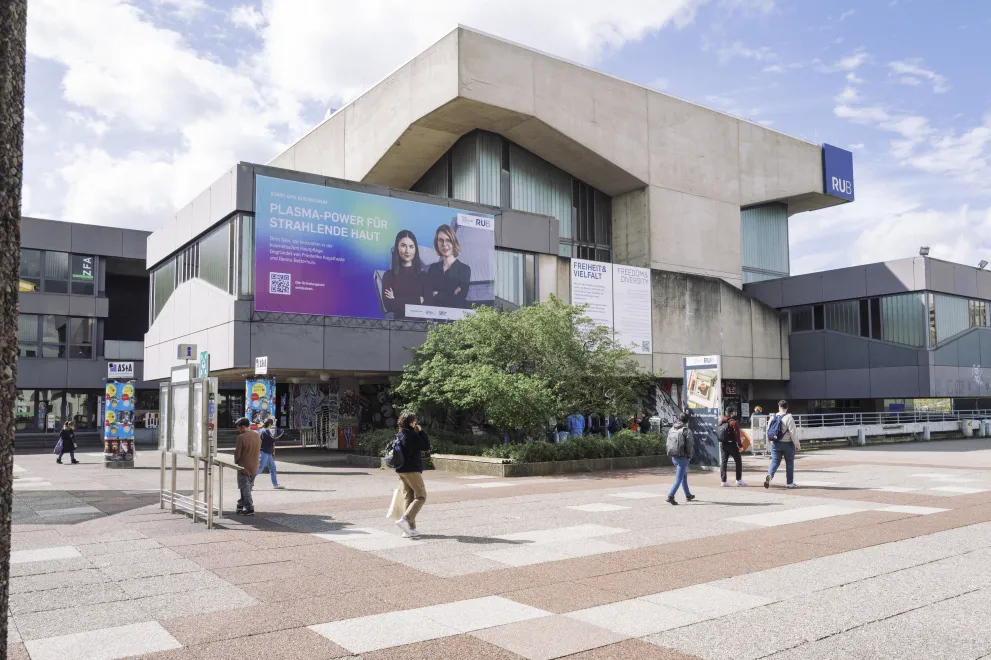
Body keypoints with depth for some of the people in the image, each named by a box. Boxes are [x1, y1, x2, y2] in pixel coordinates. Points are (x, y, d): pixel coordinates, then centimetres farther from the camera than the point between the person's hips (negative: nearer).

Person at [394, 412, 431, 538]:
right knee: (421, 496, -2)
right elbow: (426, 447, -10)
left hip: (401, 470, 9)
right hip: (412, 470, -9)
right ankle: (405, 519, -19)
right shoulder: (412, 435, -14)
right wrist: (421, 432, -4)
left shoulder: (399, 435, 11)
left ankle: (410, 529, 11)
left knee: (408, 498, 11)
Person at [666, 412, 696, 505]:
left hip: (673, 457, 7)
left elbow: (668, 444, 8)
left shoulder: (671, 430, 5)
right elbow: (690, 445, -13)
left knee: (684, 476, 23)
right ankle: (670, 496, -13)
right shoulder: (687, 431, -14)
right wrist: (689, 456, 1)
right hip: (683, 457, -7)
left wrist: (671, 454, 14)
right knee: (679, 478, -3)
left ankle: (688, 495, 35)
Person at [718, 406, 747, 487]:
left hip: (722, 444, 6)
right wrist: (740, 445, -11)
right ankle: (739, 480, 10)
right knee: (738, 461, 8)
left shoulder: (720, 421, 7)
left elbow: (717, 432, 12)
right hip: (731, 444, -6)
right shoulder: (733, 422, -13)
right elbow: (737, 435, -16)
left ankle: (723, 481, 4)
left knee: (723, 462, 8)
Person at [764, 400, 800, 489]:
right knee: (789, 463, 11)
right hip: (787, 444, -3)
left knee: (775, 462, 4)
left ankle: (769, 475, -24)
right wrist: (797, 444, -6)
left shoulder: (773, 417, 5)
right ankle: (790, 483, 18)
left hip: (775, 444, 3)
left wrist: (769, 442, 24)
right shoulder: (789, 418, -11)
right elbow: (792, 433, -14)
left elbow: (768, 431, 10)